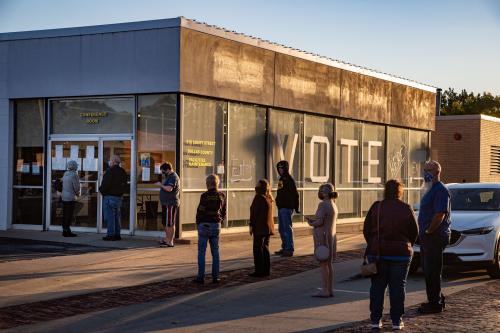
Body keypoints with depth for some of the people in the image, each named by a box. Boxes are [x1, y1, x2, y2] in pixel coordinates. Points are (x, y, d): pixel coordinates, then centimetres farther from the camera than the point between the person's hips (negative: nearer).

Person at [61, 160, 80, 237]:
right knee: (69, 215, -5)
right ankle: (67, 231, -4)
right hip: (70, 197, -8)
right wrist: (77, 193, 7)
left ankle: (64, 231, 17)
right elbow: (76, 187, -14)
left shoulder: (65, 174, 10)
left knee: (65, 215, 12)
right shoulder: (74, 175, -14)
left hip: (64, 197, 8)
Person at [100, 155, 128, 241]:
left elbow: (105, 184, -18)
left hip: (109, 196, -8)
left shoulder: (110, 171, -14)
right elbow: (125, 185, 17)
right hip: (119, 196, 8)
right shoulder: (122, 172, 13)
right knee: (117, 216, 11)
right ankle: (117, 234, 13)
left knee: (109, 216, -5)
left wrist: (101, 189, -1)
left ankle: (110, 234, -6)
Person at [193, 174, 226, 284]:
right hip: (216, 226, 4)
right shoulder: (222, 196, 4)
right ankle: (215, 276, 9)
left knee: (201, 252, 2)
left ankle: (201, 277, 1)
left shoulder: (205, 196, -13)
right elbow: (223, 212, 10)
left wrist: (198, 223, 4)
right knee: (215, 252, 9)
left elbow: (200, 211, -10)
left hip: (204, 225, -4)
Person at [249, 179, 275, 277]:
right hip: (268, 227, 8)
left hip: (260, 228, -8)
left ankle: (259, 270, -1)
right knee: (265, 248, 15)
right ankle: (266, 270, 18)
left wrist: (251, 225, -11)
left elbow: (254, 213, -16)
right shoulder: (269, 198, 11)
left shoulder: (259, 197, -15)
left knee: (258, 248, -2)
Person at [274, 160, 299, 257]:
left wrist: (296, 207, -13)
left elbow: (295, 194, -13)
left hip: (287, 208, -10)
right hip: (280, 207, 10)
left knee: (287, 228, -8)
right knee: (281, 229, 14)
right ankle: (284, 248, 22)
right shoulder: (281, 179, 16)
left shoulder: (289, 179, -11)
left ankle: (289, 249, -5)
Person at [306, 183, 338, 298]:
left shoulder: (323, 204, -15)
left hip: (323, 237, -9)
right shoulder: (333, 205, 12)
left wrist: (311, 224, -1)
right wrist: (313, 221, 9)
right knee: (329, 263, 11)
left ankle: (325, 290, -2)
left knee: (323, 264, -4)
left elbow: (320, 222, -21)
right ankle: (330, 289, 14)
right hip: (331, 236, 9)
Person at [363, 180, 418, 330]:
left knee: (377, 286, 8)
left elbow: (366, 230, -1)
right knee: (398, 286, 7)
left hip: (377, 253, 0)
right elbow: (414, 232, 1)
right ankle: (396, 321, 7)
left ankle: (375, 320, 7)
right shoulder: (406, 209, -4)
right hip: (401, 254, 0)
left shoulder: (376, 207, -5)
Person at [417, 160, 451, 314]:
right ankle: (437, 300, 24)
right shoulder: (431, 190, 18)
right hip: (427, 237, 10)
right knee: (428, 270, 15)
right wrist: (423, 232, 14)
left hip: (435, 236, -10)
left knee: (432, 271, -6)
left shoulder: (440, 190, -14)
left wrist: (428, 232, -16)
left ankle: (435, 304, 0)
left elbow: (440, 215, -22)